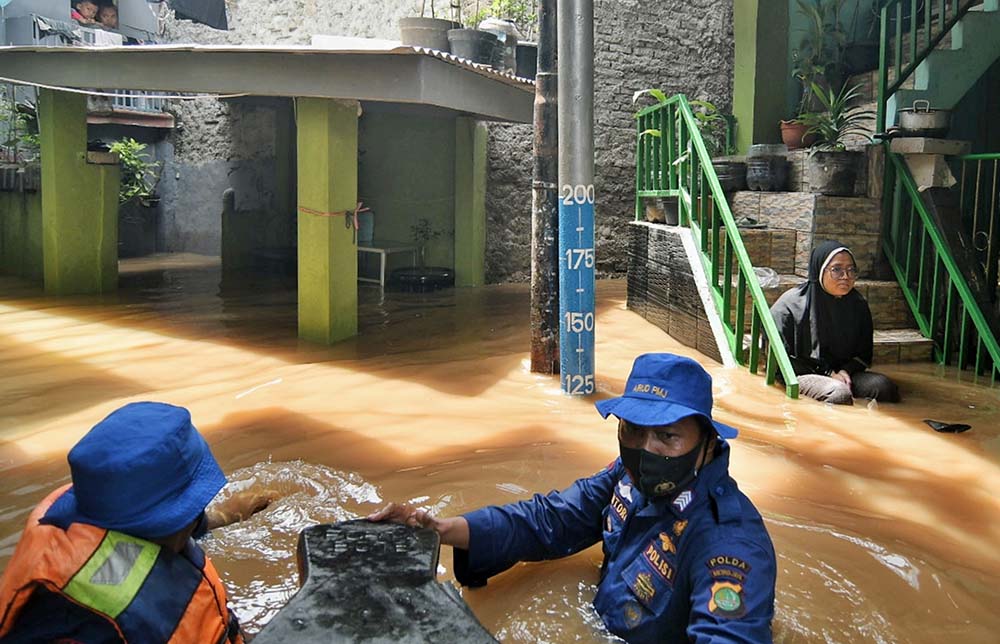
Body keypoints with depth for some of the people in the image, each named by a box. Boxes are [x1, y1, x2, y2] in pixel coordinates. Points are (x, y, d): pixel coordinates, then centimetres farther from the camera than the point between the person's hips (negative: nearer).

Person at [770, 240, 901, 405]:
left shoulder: (858, 306, 7)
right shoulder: (791, 304, -9)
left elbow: (864, 354, 16)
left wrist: (845, 371, -7)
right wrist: (829, 374, -12)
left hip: (843, 372, 5)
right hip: (802, 374, -5)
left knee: (885, 386, -22)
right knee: (839, 393, -35)